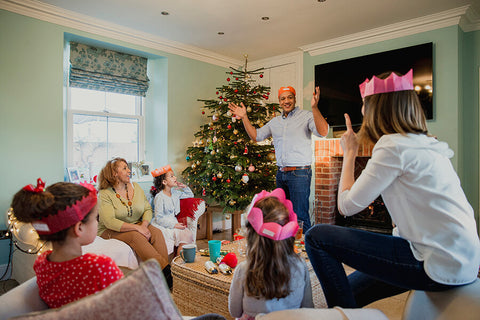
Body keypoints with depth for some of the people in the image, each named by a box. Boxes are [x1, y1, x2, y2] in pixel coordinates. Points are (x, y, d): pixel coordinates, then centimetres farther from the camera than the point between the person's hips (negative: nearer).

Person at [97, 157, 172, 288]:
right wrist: (137, 228, -29)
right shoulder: (105, 194, -11)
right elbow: (110, 222, -22)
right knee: (136, 237, -34)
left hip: (137, 226, 5)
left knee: (157, 233, -24)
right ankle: (165, 269, -37)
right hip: (112, 231, -4)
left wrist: (144, 224, -17)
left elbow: (148, 209, 6)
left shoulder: (135, 187, 7)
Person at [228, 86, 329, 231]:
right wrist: (244, 117, 11)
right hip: (281, 173, 7)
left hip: (300, 173, -7)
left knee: (299, 215, -6)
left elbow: (323, 132, -21)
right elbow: (256, 135, 19)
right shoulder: (275, 121, 14)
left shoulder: (306, 116, -5)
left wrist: (315, 107, -33)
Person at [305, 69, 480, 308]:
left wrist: (350, 152, -3)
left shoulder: (394, 145, -18)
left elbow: (346, 206, -13)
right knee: (347, 290, 19)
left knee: (317, 237, -10)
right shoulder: (425, 143, 11)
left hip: (440, 266, -10)